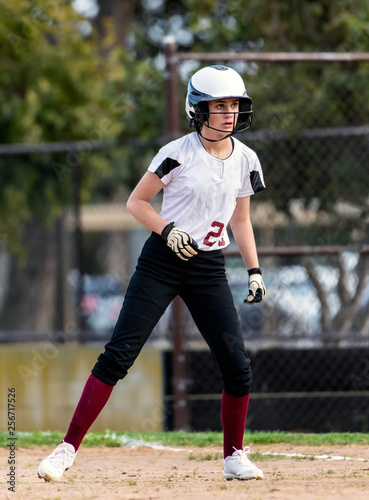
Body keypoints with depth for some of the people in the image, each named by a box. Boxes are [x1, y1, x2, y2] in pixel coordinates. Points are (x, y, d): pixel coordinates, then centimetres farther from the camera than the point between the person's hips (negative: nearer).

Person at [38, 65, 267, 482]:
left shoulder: (245, 160, 5)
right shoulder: (179, 153, -10)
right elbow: (136, 202, -3)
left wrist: (254, 270, 8)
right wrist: (168, 230, -18)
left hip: (210, 269, 4)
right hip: (161, 263, -4)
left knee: (237, 366, -3)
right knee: (118, 354, -11)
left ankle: (234, 457, 16)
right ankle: (68, 448, -8)